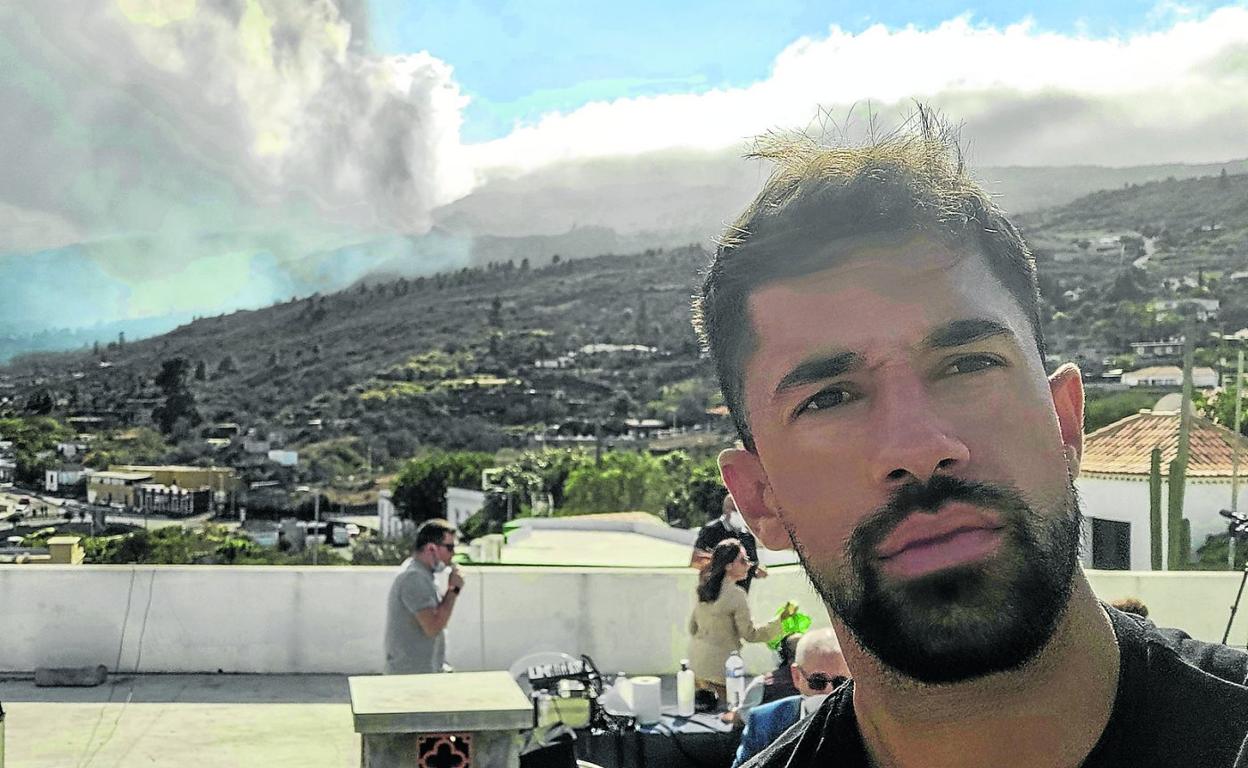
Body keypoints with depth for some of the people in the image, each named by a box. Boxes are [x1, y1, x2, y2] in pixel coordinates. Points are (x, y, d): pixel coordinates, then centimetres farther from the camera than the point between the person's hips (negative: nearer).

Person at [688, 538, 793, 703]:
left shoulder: (704, 589, 6)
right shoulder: (736, 595, -17)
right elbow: (750, 634, -11)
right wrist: (780, 620, -8)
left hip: (696, 665, 8)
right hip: (719, 669, -8)